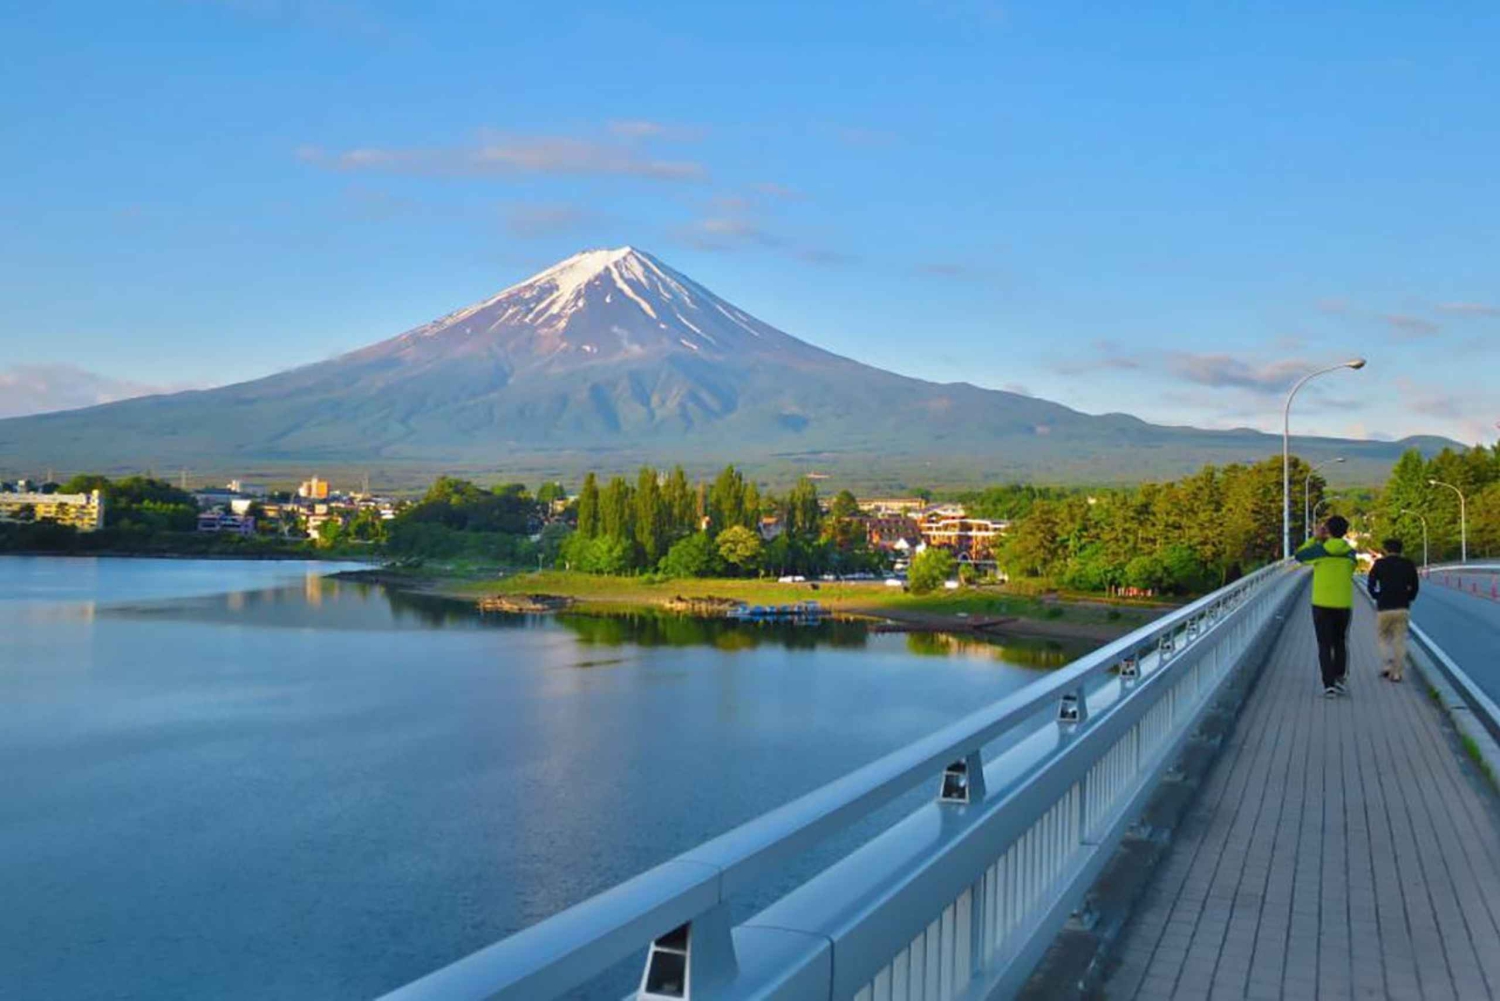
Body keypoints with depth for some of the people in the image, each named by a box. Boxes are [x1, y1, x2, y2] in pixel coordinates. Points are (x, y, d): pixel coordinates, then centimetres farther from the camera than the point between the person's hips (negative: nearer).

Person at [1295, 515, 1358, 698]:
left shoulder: (1320, 549, -8)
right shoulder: (1350, 552, 3)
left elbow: (1299, 556, 6)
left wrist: (1314, 538, 13)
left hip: (1322, 604, -3)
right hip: (1344, 604, 3)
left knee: (1325, 645, 2)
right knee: (1341, 643, 19)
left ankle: (1329, 685, -6)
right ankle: (1341, 680, 21)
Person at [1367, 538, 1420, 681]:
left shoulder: (1379, 564, 0)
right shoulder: (1408, 565, 5)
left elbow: (1371, 585, -1)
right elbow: (1415, 587, 5)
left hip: (1384, 608, -2)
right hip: (1403, 608, 2)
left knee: (1382, 637, 14)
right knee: (1399, 640, 6)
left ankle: (1388, 664, -3)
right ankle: (1397, 672, 3)